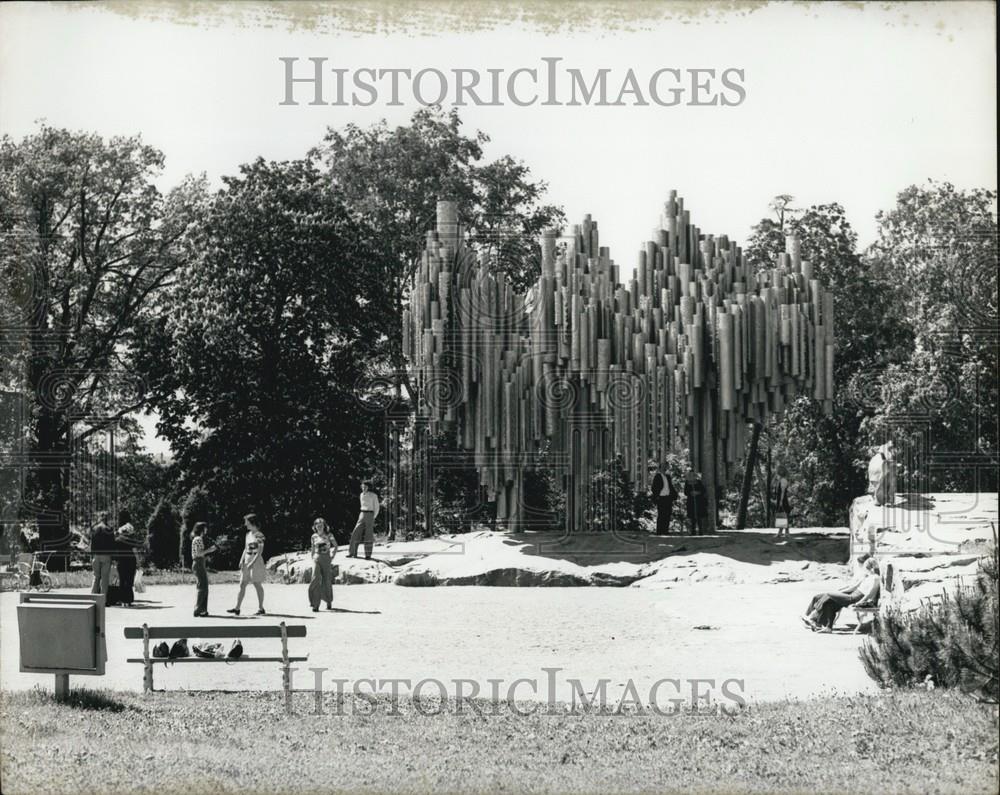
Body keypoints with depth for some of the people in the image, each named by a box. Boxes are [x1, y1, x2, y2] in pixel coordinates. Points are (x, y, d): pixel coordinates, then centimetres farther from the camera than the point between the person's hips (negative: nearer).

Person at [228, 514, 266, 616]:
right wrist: (242, 560, 4)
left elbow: (260, 551, -15)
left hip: (256, 562, -8)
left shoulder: (259, 535, -11)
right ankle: (237, 608, 2)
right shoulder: (248, 534, 12)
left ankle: (261, 608, 9)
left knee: (257, 585, 0)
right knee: (242, 585, 3)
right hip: (247, 562, 8)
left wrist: (253, 563, -20)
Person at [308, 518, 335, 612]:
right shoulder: (314, 536, 8)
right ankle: (316, 604, -16)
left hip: (326, 559, 0)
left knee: (327, 581, 4)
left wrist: (333, 555, 3)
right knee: (316, 579, -14)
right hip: (317, 558, 0)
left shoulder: (328, 535, 3)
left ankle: (329, 602, 26)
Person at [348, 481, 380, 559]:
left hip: (370, 516, -5)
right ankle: (352, 552, 7)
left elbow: (376, 507, 1)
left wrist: (373, 518, 0)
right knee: (355, 534, -1)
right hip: (362, 516, 5)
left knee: (368, 536, -7)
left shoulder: (373, 495, -5)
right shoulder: (362, 495, 11)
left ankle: (368, 555, -1)